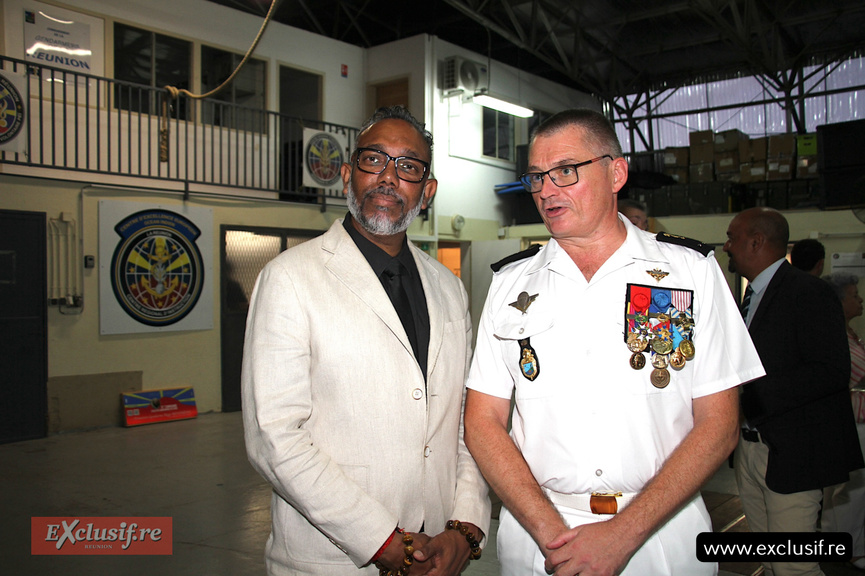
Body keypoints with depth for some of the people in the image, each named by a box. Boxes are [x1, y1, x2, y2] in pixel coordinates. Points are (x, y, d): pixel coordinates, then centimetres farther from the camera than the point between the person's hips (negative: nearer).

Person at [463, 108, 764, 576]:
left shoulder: (692, 270, -3)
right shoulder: (511, 283, 1)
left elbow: (717, 425, -6)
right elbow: (483, 422, -2)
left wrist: (622, 535, -15)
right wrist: (550, 532, -14)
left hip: (661, 532, -1)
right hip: (535, 530, 1)